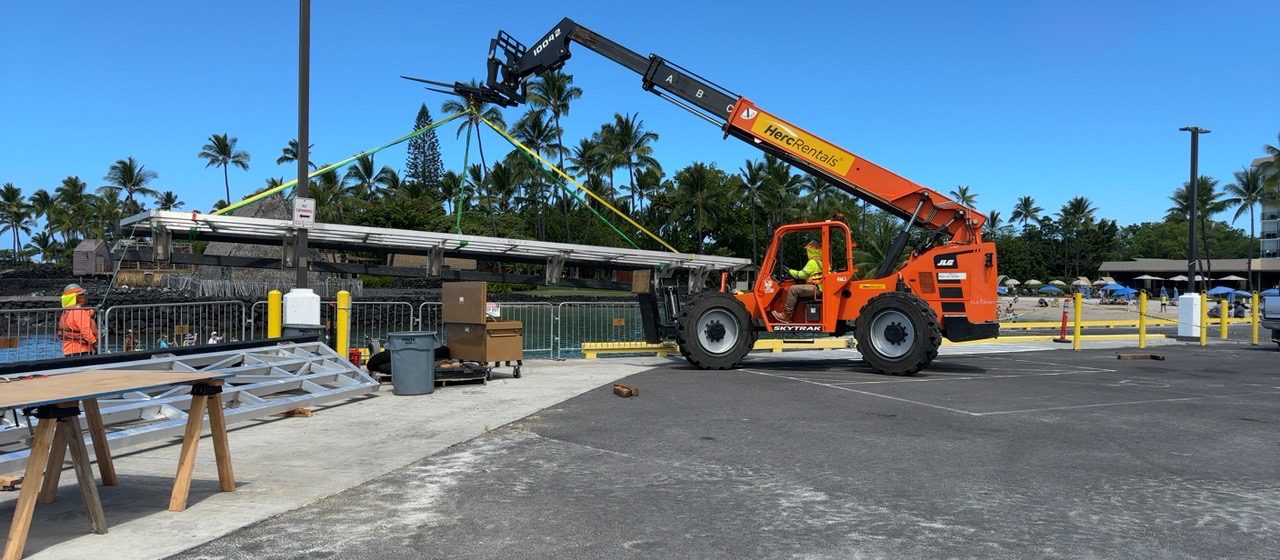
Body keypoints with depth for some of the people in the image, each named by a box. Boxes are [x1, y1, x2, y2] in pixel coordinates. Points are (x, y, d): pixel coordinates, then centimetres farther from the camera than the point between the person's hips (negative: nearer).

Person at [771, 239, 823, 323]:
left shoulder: (813, 262, -10)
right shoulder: (820, 262, 22)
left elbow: (802, 274, -11)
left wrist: (790, 271, 2)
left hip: (815, 288, -11)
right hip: (818, 288, 11)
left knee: (793, 289, -17)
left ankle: (786, 315, -18)